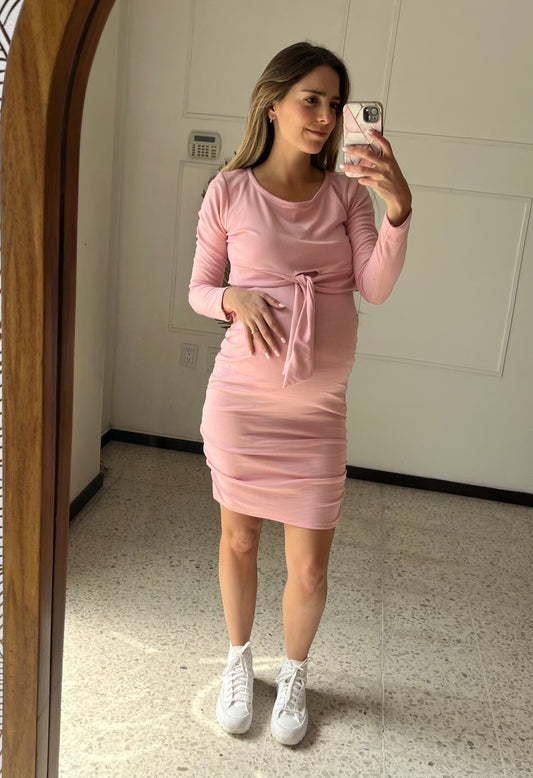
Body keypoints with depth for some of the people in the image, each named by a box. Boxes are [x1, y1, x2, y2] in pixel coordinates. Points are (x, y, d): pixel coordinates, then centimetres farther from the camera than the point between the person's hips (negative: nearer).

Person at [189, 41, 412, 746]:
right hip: (241, 396, -1)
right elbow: (199, 289, 4)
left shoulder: (348, 193, 1)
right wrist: (235, 299, -18)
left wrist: (399, 208, -24)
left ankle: (294, 674, 36)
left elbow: (376, 287, -10)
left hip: (318, 406, 1)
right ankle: (239, 662, 42)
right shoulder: (230, 191, -3)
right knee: (238, 539, 16)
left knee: (310, 565, 6)